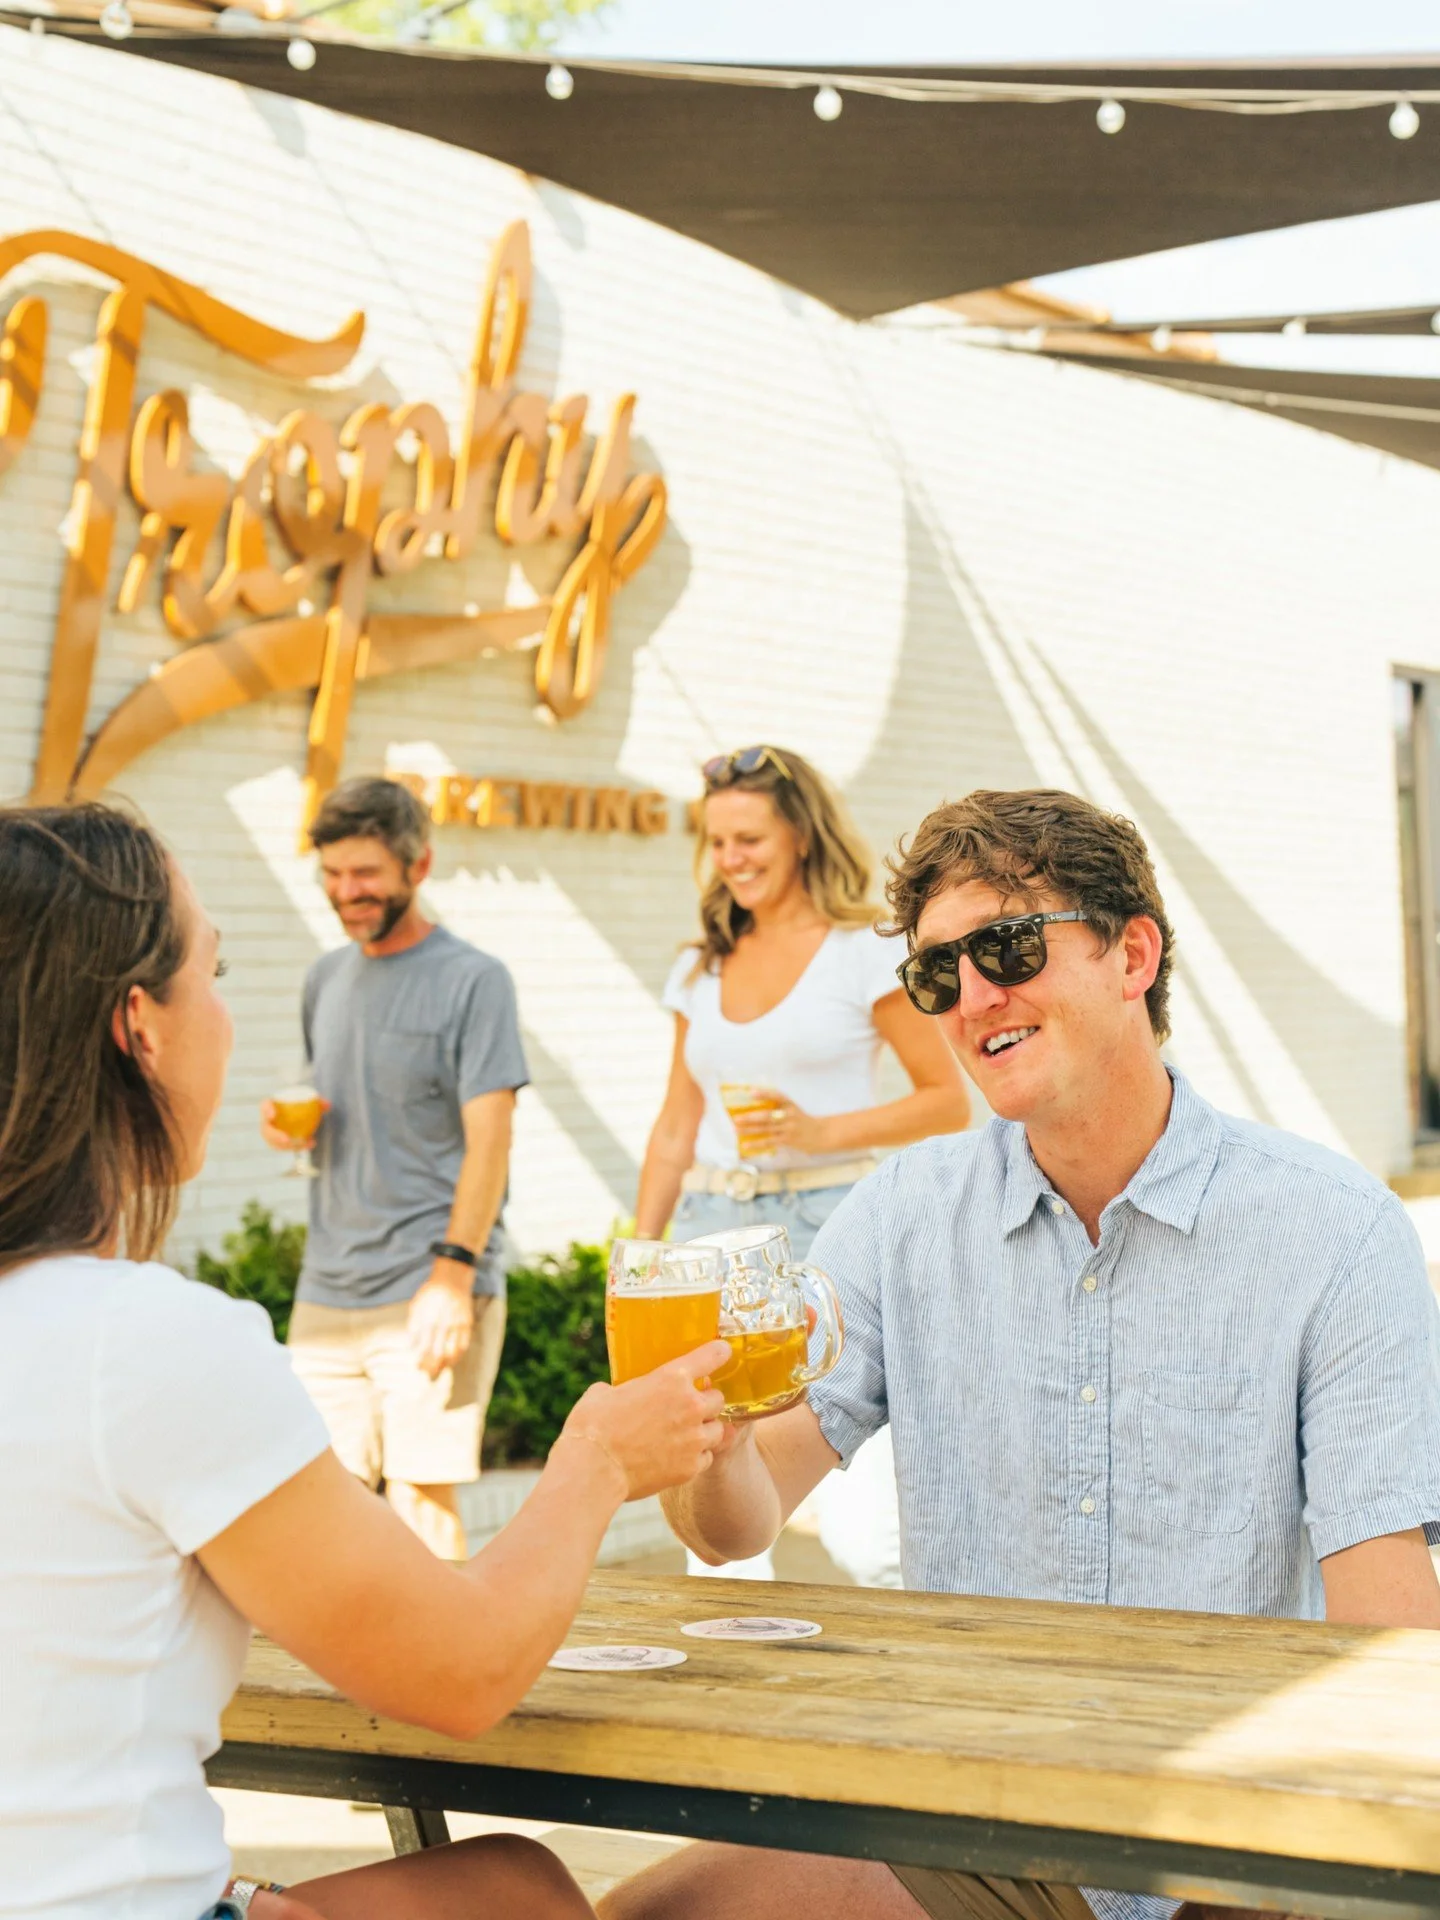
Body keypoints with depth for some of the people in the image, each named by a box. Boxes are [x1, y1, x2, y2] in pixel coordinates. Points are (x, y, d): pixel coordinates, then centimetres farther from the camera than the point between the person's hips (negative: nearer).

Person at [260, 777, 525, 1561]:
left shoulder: (472, 980, -6)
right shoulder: (326, 977, 15)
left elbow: (488, 1141, -11)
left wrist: (452, 1274, -19)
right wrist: (287, 1121, 3)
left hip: (429, 1293, -6)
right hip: (326, 1291, 6)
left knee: (422, 1498, -7)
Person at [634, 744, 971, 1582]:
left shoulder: (863, 954, 0)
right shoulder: (701, 969, 17)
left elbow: (950, 1101, 0)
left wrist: (822, 1132, -12)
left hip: (829, 1222, -5)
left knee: (863, 1529, -15)